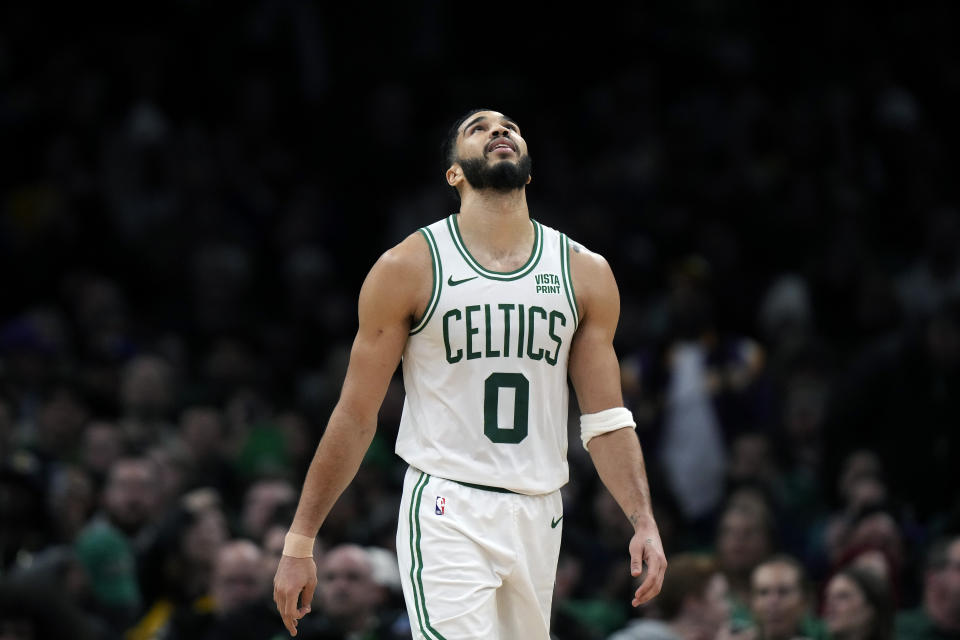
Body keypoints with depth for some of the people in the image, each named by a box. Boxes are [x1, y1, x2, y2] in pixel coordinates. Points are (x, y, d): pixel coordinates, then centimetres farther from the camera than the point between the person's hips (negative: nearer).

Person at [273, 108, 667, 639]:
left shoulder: (585, 274, 8)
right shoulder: (408, 268, -2)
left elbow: (606, 420, 10)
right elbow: (355, 417, 1)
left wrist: (644, 522, -4)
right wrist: (299, 543, -1)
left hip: (537, 516, 5)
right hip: (447, 511, -4)